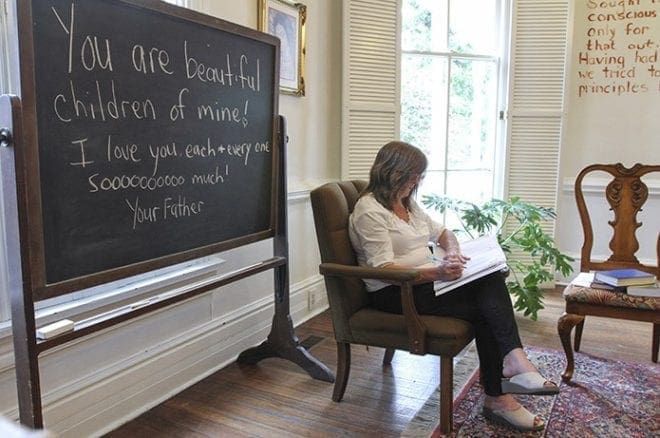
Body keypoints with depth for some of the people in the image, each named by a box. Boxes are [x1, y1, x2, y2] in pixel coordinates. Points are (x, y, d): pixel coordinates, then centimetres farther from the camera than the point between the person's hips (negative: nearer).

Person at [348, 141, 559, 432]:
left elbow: (442, 232, 24)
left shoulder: (408, 203, 15)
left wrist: (452, 252, 0)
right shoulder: (369, 210, -12)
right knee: (483, 307, -21)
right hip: (394, 294, -8)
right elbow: (384, 268, -21)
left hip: (424, 280, 8)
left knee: (491, 279, -19)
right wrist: (438, 273, -30)